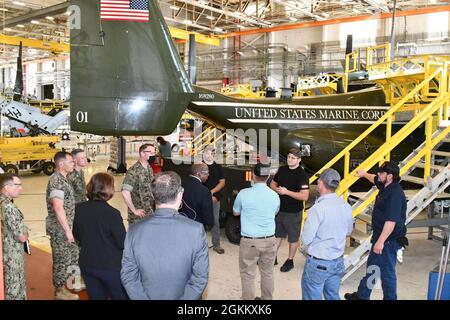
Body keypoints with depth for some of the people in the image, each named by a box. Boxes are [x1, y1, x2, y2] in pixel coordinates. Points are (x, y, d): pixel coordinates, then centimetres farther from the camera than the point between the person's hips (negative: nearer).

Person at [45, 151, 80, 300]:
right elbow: (58, 208, -26)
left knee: (73, 254, 19)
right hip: (59, 228, -10)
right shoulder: (56, 181, -20)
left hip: (65, 226, 10)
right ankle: (60, 291, 17)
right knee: (62, 259, 2)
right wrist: (67, 230, -24)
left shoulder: (62, 179, 11)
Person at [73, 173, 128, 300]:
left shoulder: (79, 209, -6)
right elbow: (123, 243, -17)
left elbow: (77, 236, 8)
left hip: (87, 265, 5)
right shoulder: (112, 213, -22)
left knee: (96, 296, 20)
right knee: (120, 296, 13)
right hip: (111, 266, -5)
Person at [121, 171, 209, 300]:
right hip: (182, 296, -1)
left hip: (148, 296, 2)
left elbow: (128, 277, -11)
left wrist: (144, 298, -4)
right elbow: (200, 277, -18)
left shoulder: (134, 231, -16)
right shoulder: (196, 230, -23)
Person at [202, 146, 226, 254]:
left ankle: (216, 244, 12)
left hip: (215, 198, 2)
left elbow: (222, 182, 5)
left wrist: (212, 192, -9)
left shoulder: (218, 167, 8)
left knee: (215, 221, 4)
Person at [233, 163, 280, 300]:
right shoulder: (275, 196, -2)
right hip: (269, 240, 4)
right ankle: (267, 298, 30)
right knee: (267, 273, 17)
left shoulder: (244, 194, -12)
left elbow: (235, 212, 6)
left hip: (249, 241, -3)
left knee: (248, 275, 8)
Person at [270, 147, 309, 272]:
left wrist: (287, 192, -26)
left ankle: (290, 261, 26)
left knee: (293, 238, 10)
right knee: (277, 234, 19)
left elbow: (304, 196, -22)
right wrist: (276, 189, -8)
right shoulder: (282, 169, 3)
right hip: (280, 209, 6)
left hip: (294, 212, -6)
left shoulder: (302, 175, -17)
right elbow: (273, 183, 15)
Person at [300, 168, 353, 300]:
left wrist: (305, 248, 1)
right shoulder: (346, 206, -2)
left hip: (318, 263, -6)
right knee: (333, 296, 20)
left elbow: (306, 239, -19)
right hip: (338, 261, 6)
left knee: (313, 297, 8)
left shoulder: (318, 208, -23)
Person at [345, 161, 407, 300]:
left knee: (387, 272, 3)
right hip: (380, 236, 11)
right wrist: (364, 174, 46)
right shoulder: (385, 186, 3)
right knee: (371, 266, 22)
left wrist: (380, 241, -33)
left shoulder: (395, 194, -26)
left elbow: (391, 221, -32)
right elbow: (375, 179, 30)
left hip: (389, 240, -11)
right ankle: (362, 295, 37)